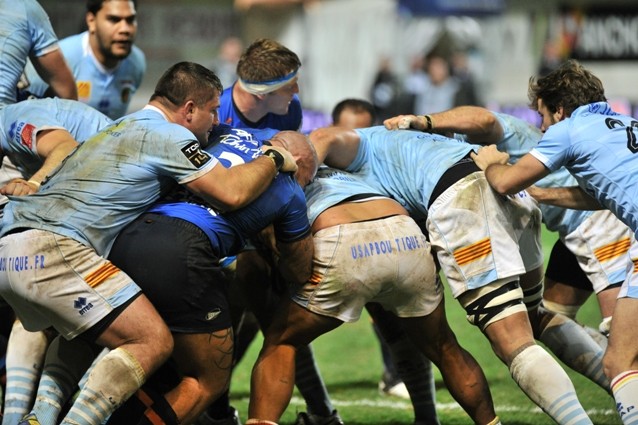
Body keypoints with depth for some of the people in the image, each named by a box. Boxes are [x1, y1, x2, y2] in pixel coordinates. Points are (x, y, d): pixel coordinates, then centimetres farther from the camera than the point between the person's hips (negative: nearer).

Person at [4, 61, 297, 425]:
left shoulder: (119, 129, 27)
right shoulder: (166, 134, -1)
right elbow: (231, 193, -7)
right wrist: (275, 159, 10)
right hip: (56, 250, -9)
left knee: (81, 335, 32)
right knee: (154, 342, -8)